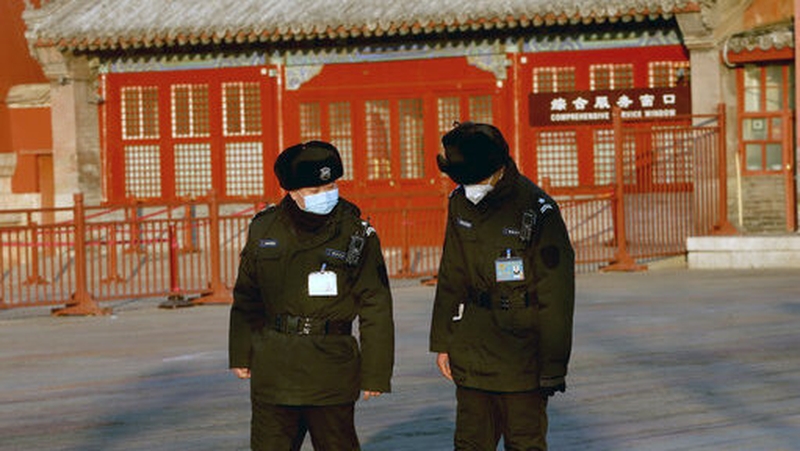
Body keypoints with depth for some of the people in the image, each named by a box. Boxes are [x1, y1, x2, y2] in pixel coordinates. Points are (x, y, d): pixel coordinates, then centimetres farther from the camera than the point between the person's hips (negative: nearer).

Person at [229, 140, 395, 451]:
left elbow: (376, 308, -3)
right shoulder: (264, 230, 3)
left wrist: (375, 373, -4)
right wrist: (241, 354, 16)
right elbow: (246, 298, 15)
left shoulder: (357, 235, -5)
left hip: (331, 365, -2)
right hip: (274, 365, 2)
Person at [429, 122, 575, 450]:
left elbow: (556, 296, -12)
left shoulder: (537, 210, -14)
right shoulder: (460, 204, 4)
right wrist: (442, 342, 15)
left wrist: (554, 365, -12)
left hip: (521, 351, -5)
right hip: (472, 351, 6)